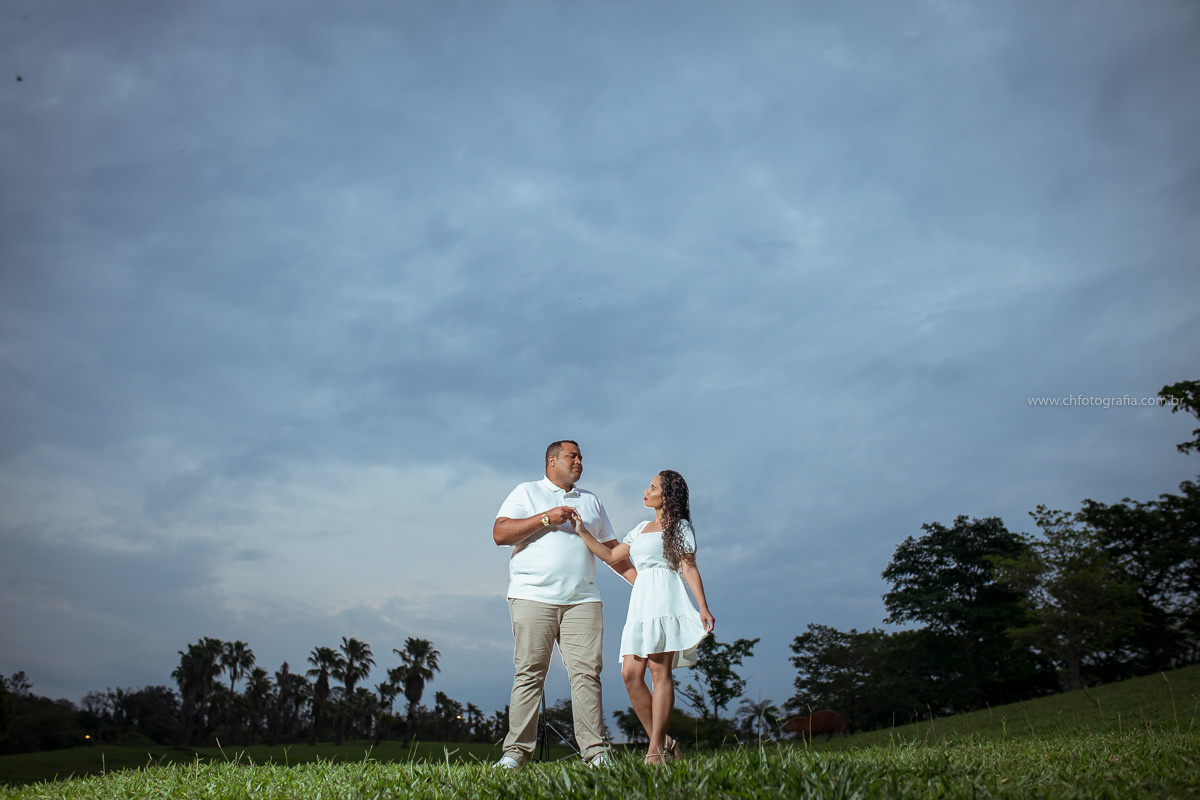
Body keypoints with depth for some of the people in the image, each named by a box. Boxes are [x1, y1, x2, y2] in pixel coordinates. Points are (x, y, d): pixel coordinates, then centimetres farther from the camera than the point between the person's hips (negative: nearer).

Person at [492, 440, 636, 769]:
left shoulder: (591, 501, 23)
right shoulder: (526, 493, 11)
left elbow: (610, 548, 24)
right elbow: (500, 533, -2)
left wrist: (639, 578, 12)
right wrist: (546, 518, -8)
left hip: (582, 601, 3)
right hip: (533, 597, -3)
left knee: (586, 673, -4)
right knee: (529, 674, -5)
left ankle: (595, 751, -2)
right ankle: (516, 751, 2)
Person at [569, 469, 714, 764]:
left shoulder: (679, 526, 7)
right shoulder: (642, 528, 25)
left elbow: (689, 568, -2)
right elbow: (611, 555, 23)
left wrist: (703, 607, -12)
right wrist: (582, 531, 18)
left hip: (665, 599, -6)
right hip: (640, 603, 6)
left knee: (660, 671, -9)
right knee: (630, 673, -5)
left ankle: (655, 751, -7)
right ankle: (662, 742, 3)